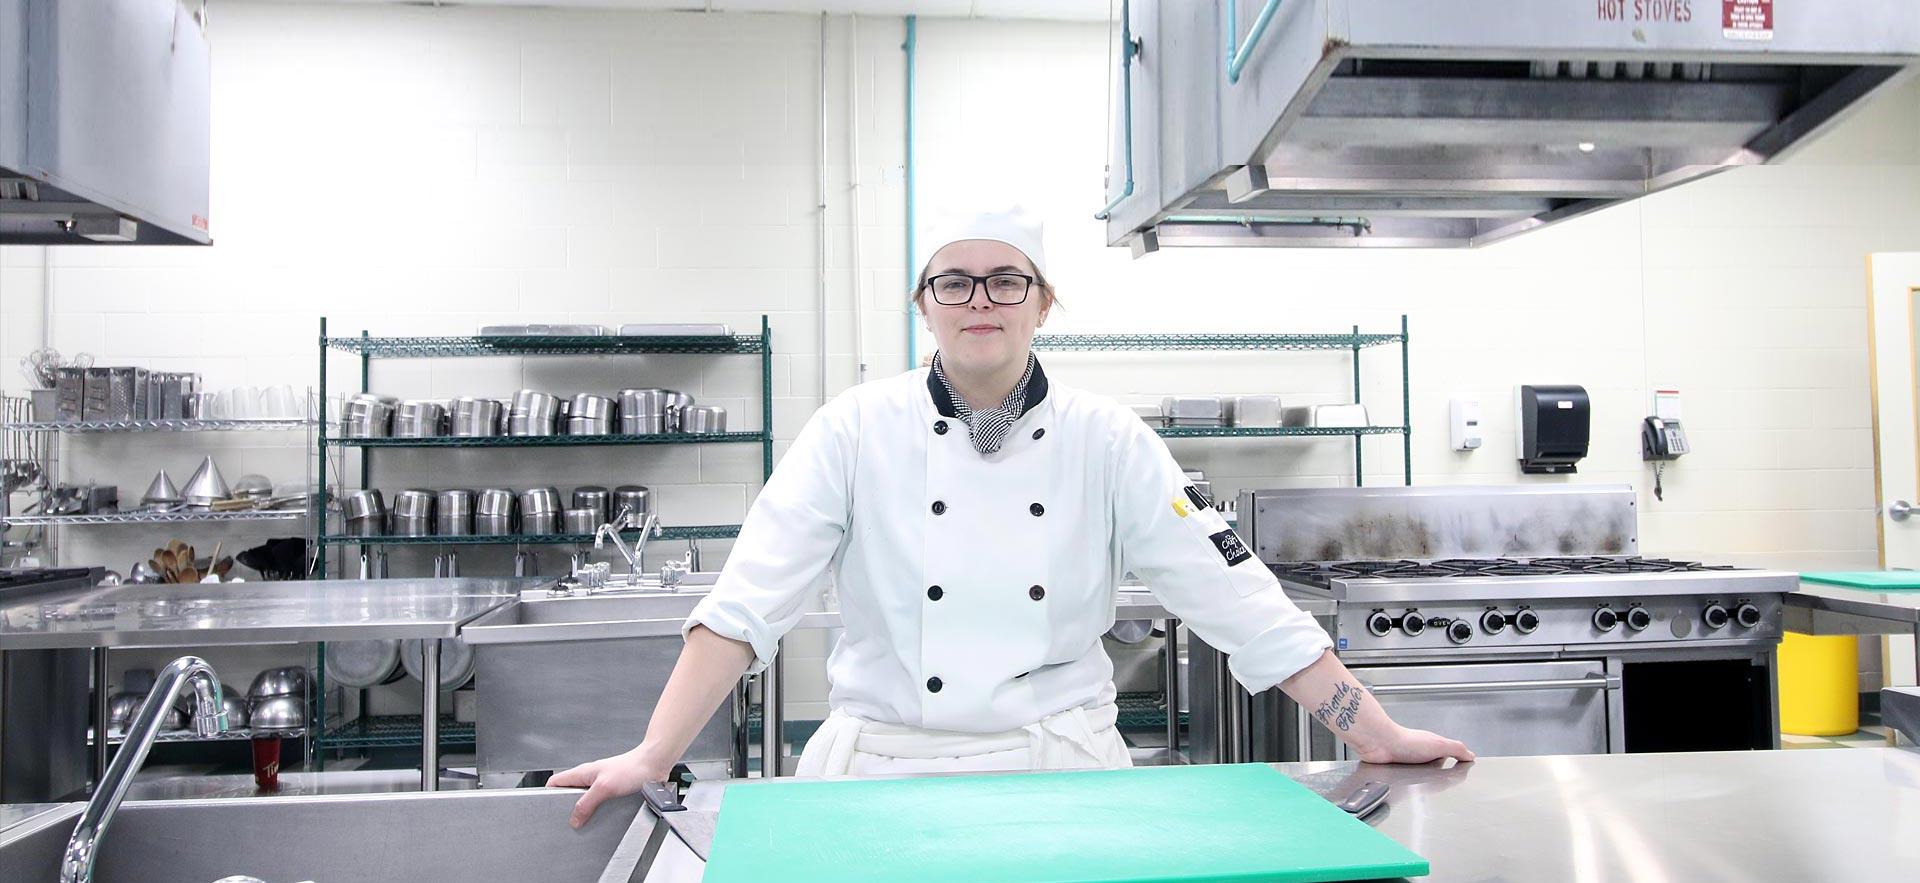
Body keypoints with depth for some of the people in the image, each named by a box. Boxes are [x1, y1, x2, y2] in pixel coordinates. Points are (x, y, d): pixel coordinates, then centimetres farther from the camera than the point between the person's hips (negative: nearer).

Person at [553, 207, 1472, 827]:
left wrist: (1376, 733, -8)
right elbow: (747, 601, -10)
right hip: (883, 765, 0)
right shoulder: (858, 430, -5)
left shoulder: (1109, 442, -3)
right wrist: (654, 756, -19)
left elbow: (1240, 600, -4)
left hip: (1060, 767, 1)